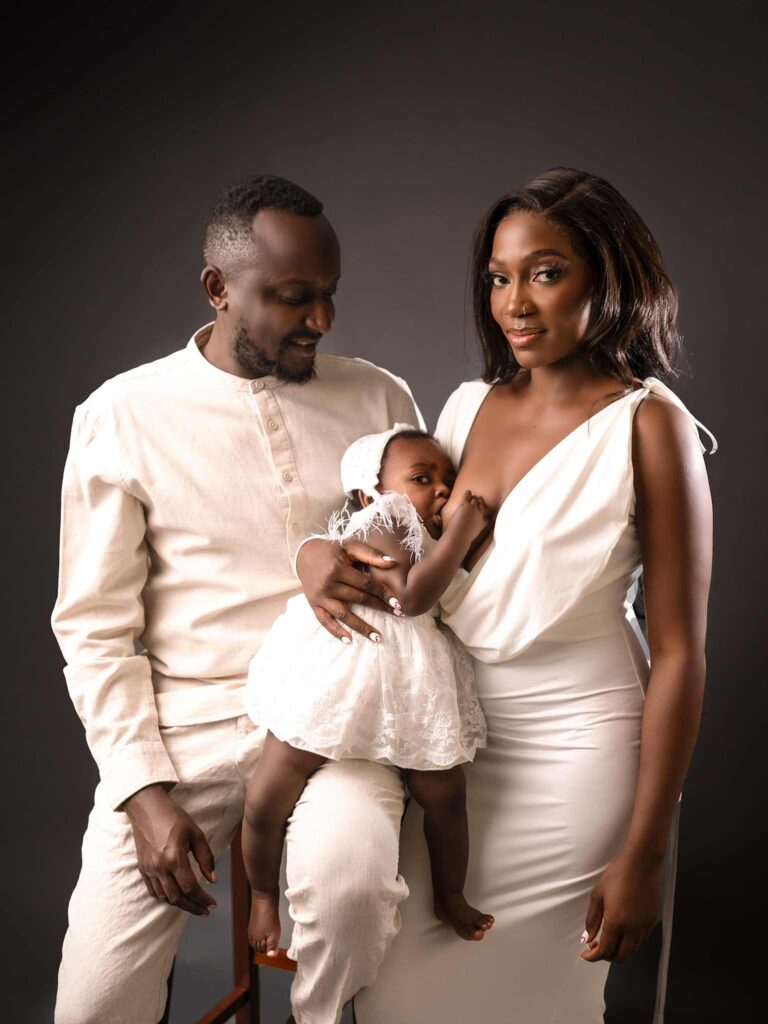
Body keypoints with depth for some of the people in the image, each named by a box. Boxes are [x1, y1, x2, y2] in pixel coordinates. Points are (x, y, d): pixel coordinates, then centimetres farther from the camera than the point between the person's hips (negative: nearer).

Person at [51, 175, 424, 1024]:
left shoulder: (378, 397, 6)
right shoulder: (122, 414, 1)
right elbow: (95, 626, 1)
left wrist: (392, 581, -10)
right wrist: (143, 788, -8)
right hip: (183, 722, 0)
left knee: (348, 884, -29)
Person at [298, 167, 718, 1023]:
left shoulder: (647, 424, -11)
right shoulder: (468, 405, 5)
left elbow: (679, 652, -11)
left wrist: (644, 854, -12)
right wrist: (319, 549, -6)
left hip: (573, 751, -5)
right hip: (451, 739, 5)